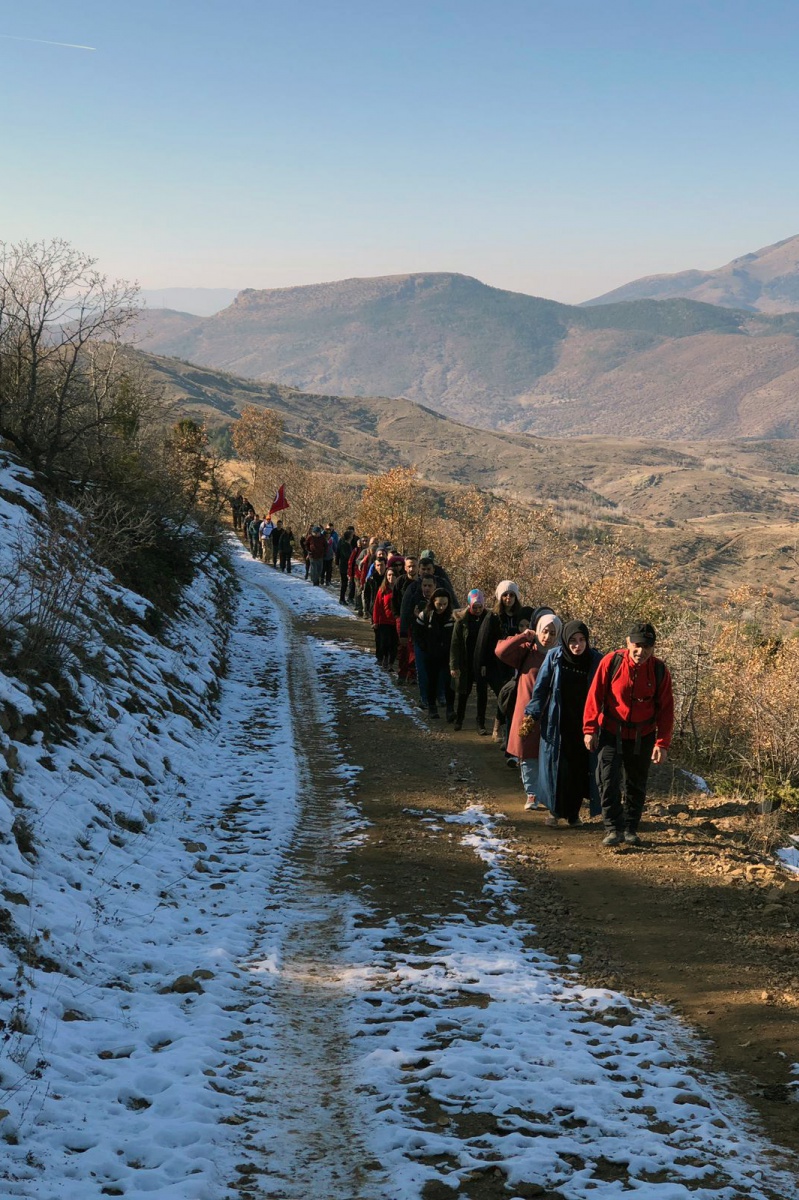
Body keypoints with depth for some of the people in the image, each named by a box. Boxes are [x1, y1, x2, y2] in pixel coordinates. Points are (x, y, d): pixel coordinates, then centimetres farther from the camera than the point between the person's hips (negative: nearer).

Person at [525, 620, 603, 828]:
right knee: (556, 766, 0)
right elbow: (541, 687, 0)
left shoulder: (596, 661, -5)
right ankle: (555, 810, 16)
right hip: (557, 724, 0)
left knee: (580, 768, 4)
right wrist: (533, 714, -6)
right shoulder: (554, 657, -6)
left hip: (584, 725, 1)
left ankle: (573, 812, 19)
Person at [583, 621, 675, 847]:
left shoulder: (659, 670, -10)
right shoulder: (611, 662, -14)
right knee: (608, 780, -10)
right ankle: (613, 828, -2)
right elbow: (595, 696, -7)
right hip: (611, 734, -2)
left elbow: (666, 708, -5)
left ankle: (630, 828, 26)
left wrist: (662, 743, -9)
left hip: (642, 737, 2)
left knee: (637, 784, 12)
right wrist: (590, 729, -8)